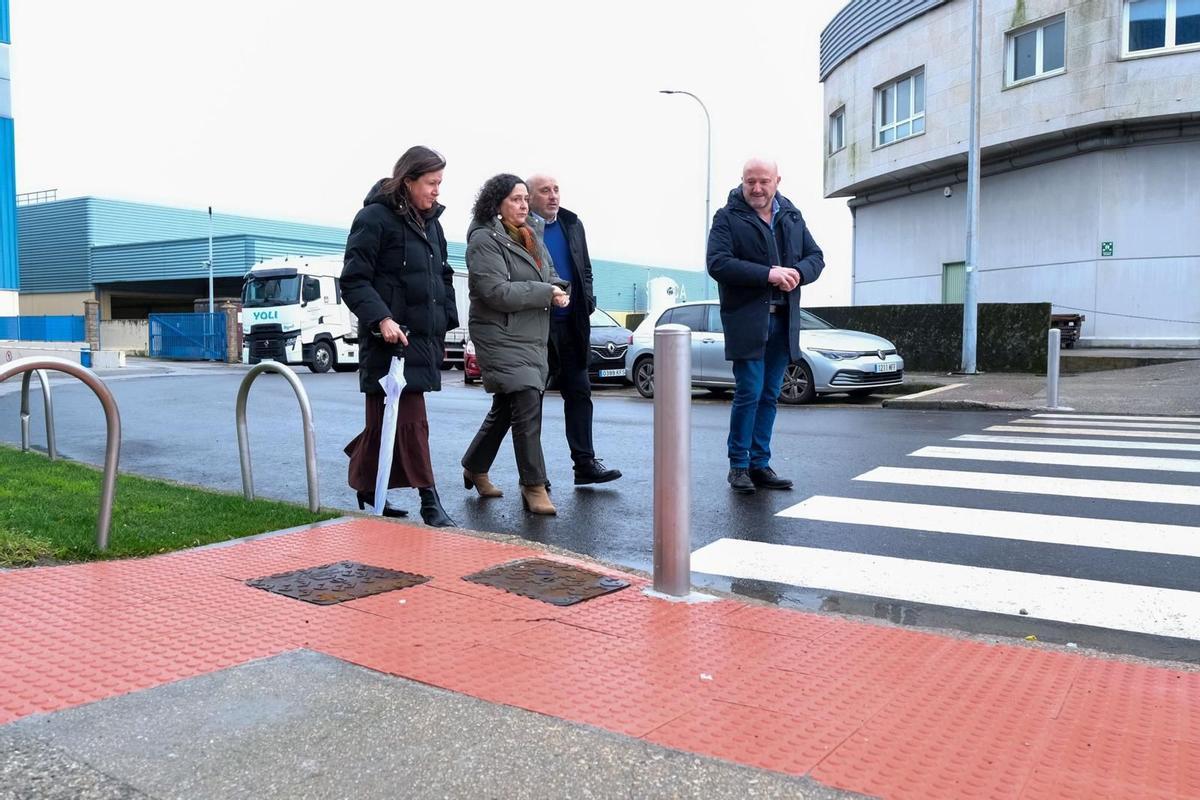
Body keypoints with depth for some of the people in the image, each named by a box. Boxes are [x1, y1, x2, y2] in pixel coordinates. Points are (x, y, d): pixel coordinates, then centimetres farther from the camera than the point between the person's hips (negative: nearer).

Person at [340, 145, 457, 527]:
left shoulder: (430, 222, 16)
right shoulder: (375, 218, -8)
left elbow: (443, 278, 23)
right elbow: (354, 280, -12)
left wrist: (445, 324, 15)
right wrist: (381, 318, -24)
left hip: (422, 338, 8)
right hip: (391, 338, -8)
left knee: (385, 420, 14)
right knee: (411, 420, -7)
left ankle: (367, 493, 26)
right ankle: (429, 500, -2)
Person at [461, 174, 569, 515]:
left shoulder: (532, 236, 16)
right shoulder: (484, 240, -10)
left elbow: (550, 275, 22)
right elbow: (496, 291, -19)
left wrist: (558, 288, -1)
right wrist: (545, 293, -17)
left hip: (533, 337, 8)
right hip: (501, 337, -8)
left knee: (505, 408, 16)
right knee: (528, 403, -15)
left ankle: (475, 467, 33)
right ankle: (534, 486, -7)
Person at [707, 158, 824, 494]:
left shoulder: (792, 217, 16)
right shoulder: (728, 218, -1)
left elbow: (816, 257, 14)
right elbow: (717, 263, -14)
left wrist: (797, 272, -10)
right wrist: (768, 274, -21)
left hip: (783, 319, 5)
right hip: (746, 319, -5)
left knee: (770, 395, 9)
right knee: (749, 393, -7)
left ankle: (760, 464, 17)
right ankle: (739, 465, 5)